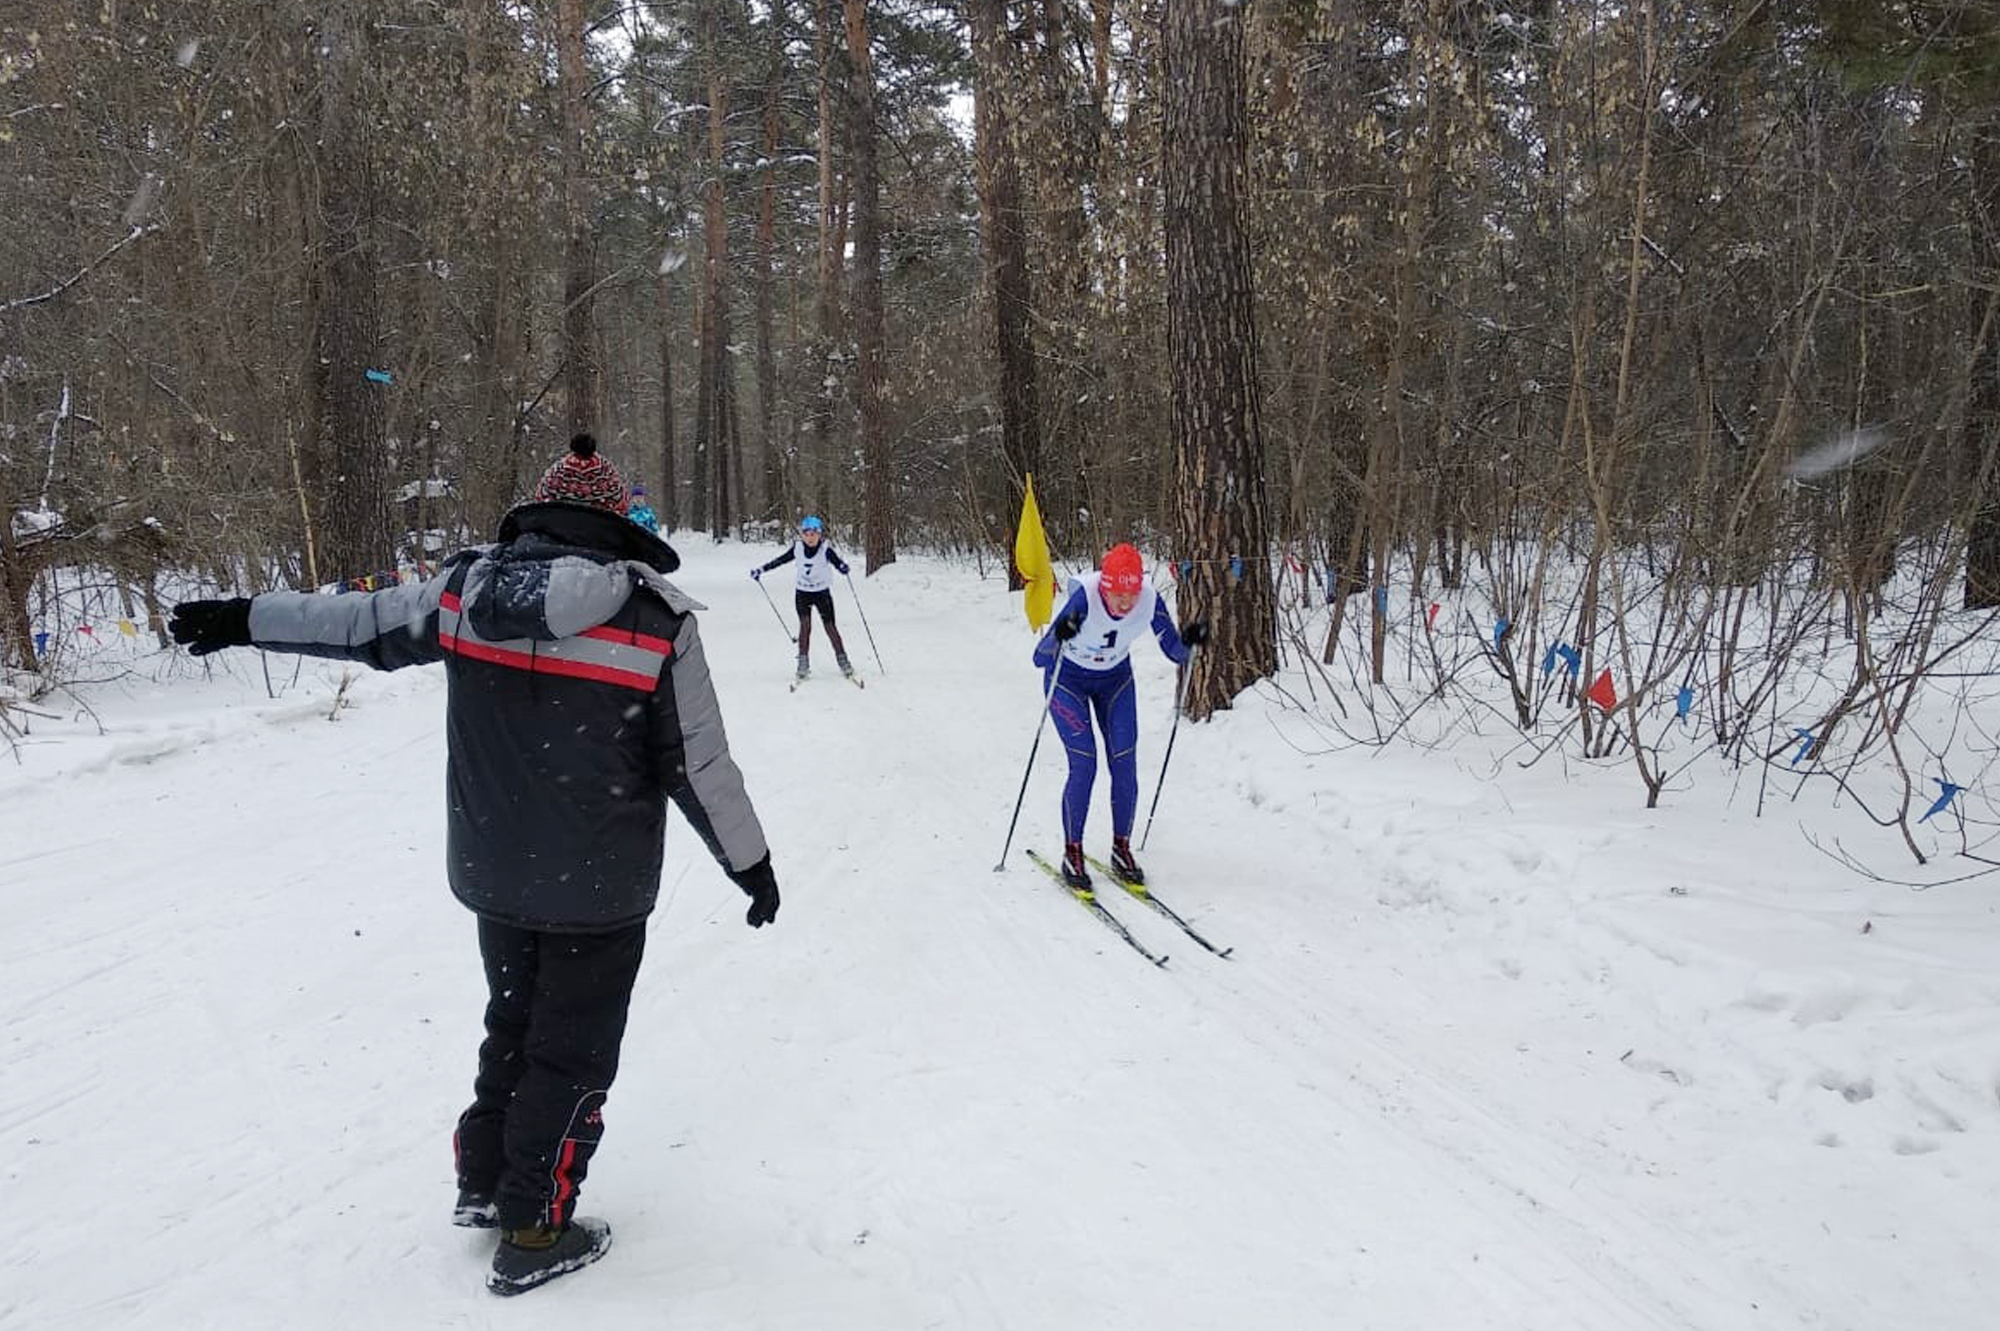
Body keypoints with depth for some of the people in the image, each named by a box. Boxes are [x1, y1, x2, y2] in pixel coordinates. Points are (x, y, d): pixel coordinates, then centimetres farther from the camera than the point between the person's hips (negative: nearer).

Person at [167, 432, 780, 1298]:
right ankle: (532, 1235, 22)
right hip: (601, 891, -4)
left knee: (513, 1023, 26)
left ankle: (482, 1184, 39)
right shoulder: (655, 620, -17)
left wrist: (242, 618, 24)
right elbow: (697, 766, -12)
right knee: (572, 1054, 11)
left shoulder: (465, 589, -6)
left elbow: (359, 625, 7)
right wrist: (751, 861, 1)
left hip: (493, 874, 5)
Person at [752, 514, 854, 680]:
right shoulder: (798, 548, -8)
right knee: (805, 624, -10)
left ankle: (842, 661, 8)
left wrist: (842, 567, -51)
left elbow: (837, 562, -27)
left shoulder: (826, 549, -17)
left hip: (822, 592, -2)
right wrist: (761, 569, 7)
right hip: (802, 593, 2)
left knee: (830, 626, -1)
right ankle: (803, 663, -6)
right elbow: (780, 560, 4)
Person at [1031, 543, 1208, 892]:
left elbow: (1176, 653, -14)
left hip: (1115, 679, 3)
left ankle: (1121, 850, 13)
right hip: (1068, 678, -3)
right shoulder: (1083, 596, -35)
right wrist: (1058, 637, -57)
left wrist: (1188, 641, -35)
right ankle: (1072, 854, 2)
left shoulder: (1149, 600, -26)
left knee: (1125, 765, -4)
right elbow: (1039, 658, -37)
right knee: (1084, 765, -13)